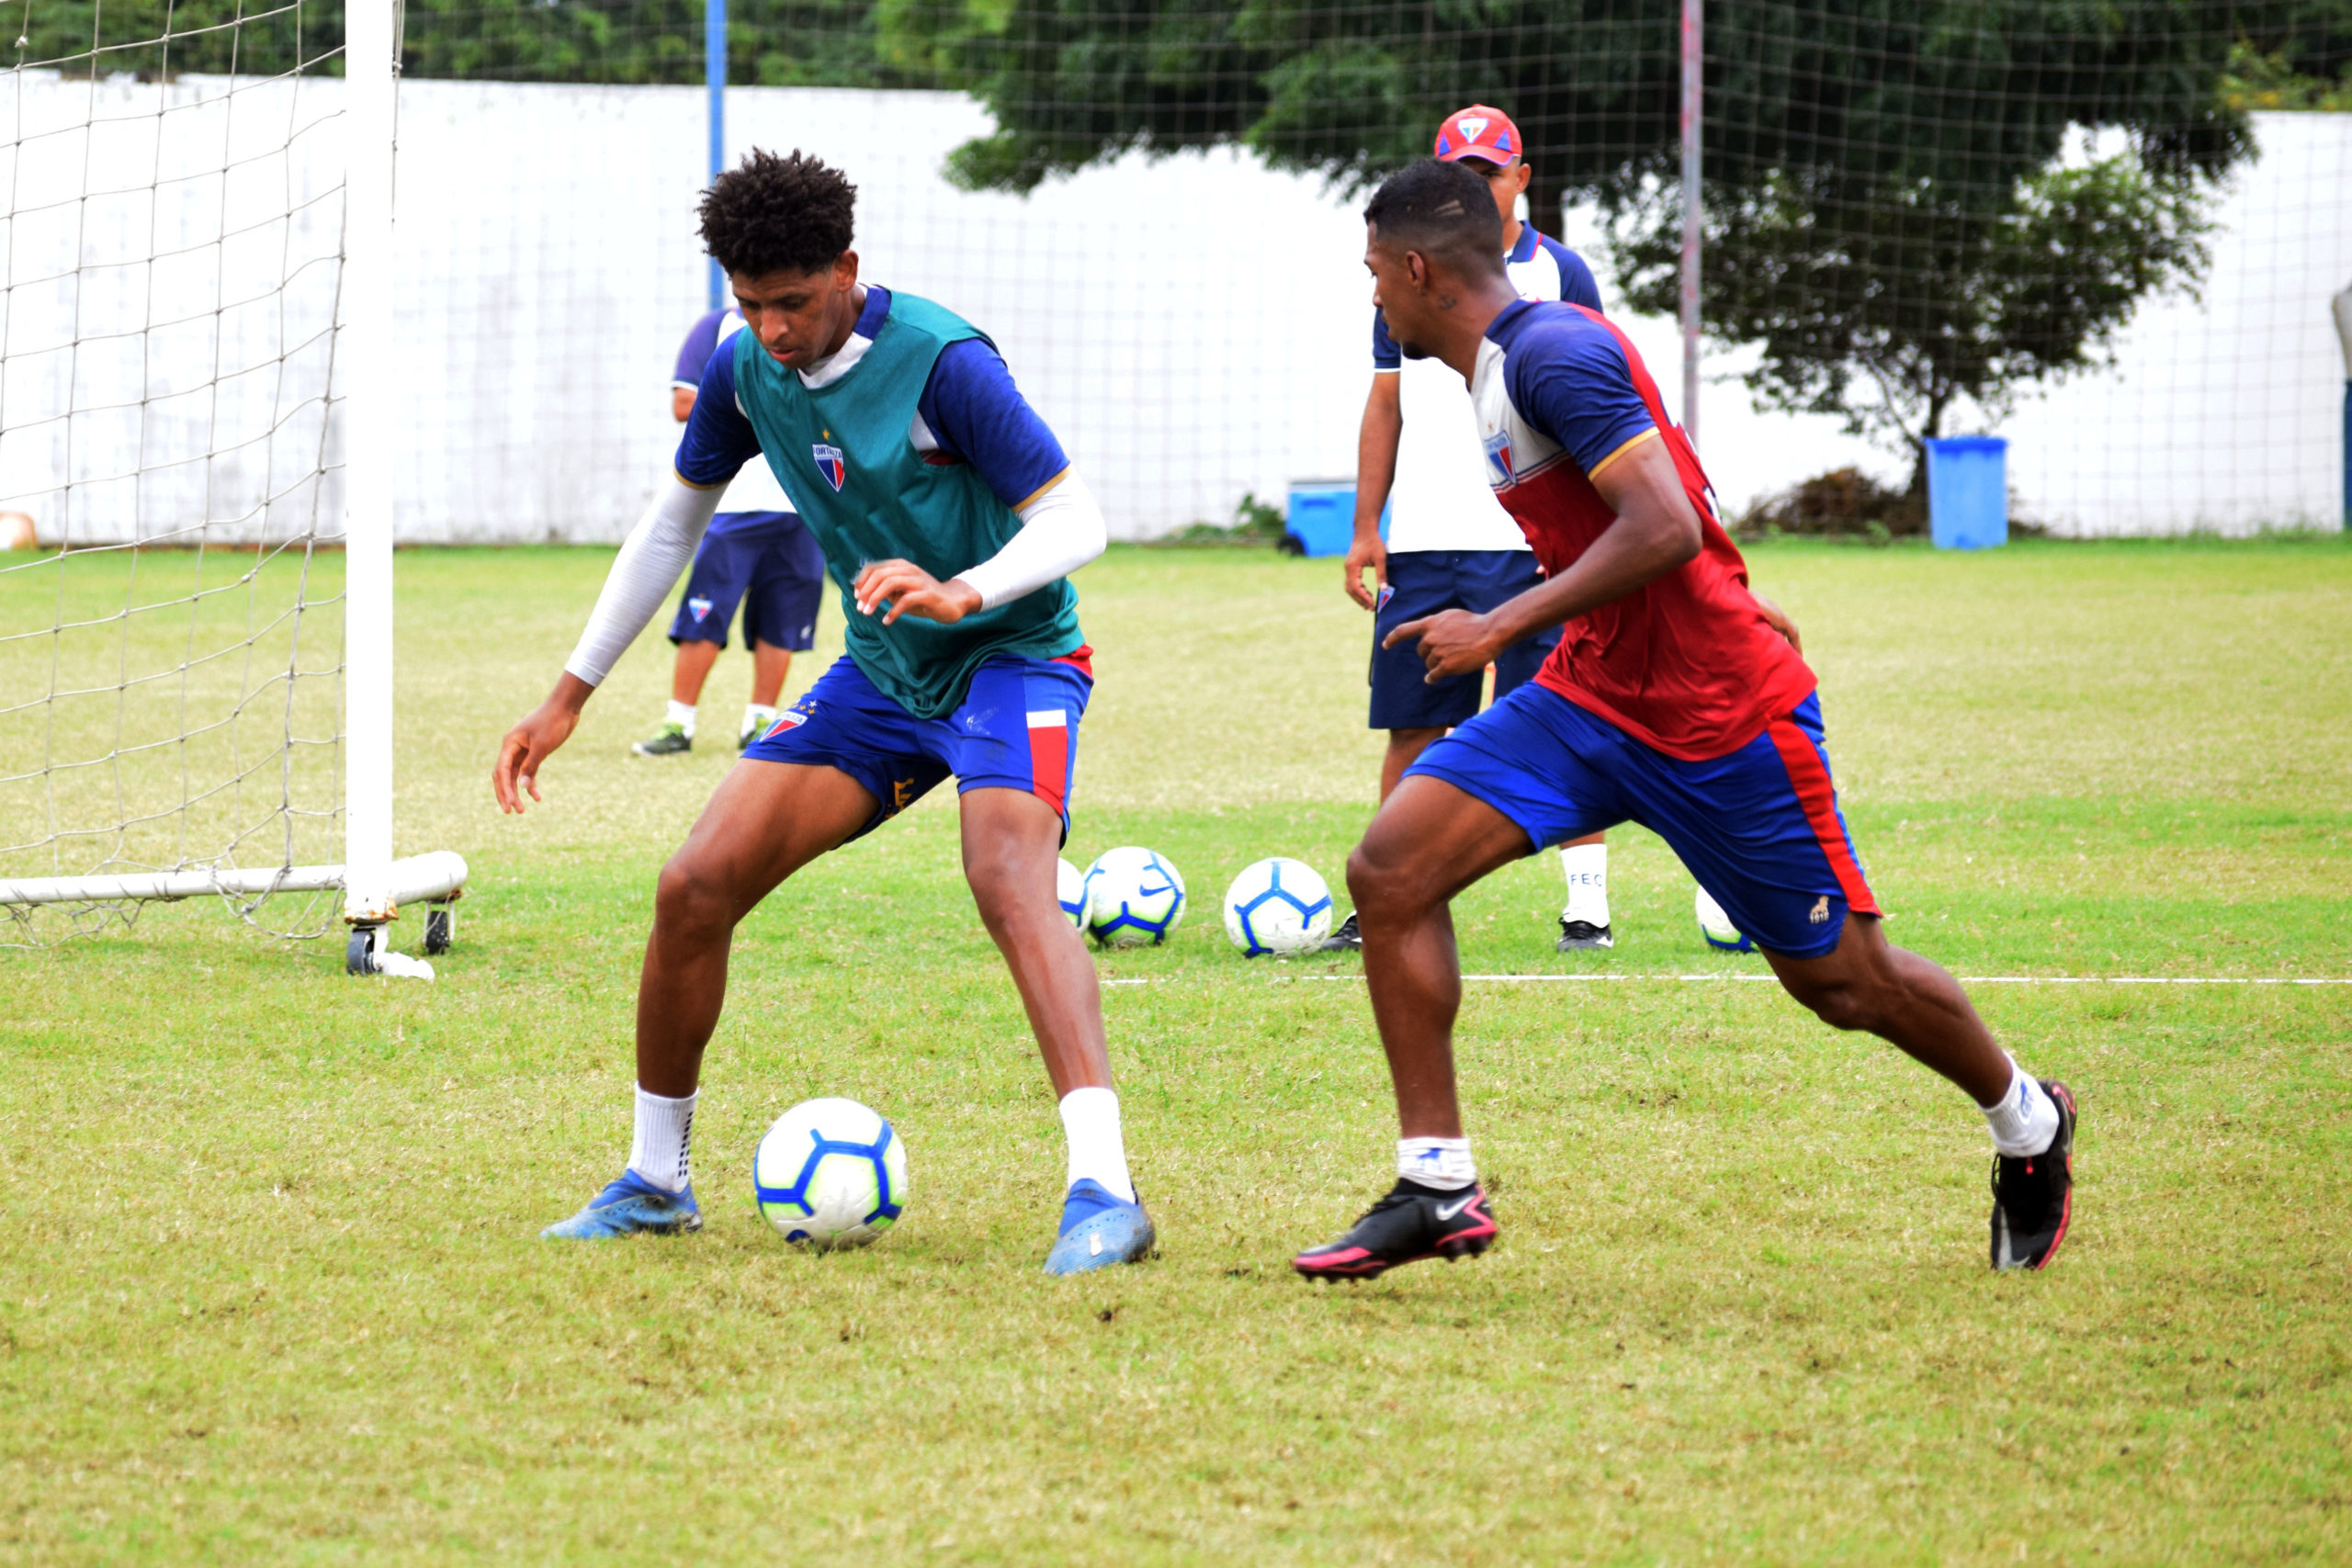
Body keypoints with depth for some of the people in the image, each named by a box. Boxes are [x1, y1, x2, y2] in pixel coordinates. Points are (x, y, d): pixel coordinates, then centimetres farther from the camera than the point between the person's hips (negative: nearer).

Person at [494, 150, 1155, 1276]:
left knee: (1009, 883, -32)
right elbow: (674, 523, 12)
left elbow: (1073, 520, -24)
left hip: (1010, 656, -6)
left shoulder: (940, 362, -23)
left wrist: (961, 590, -43)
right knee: (696, 886, -4)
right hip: (881, 675, 6)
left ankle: (1102, 1190, -42)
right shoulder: (746, 371, -3)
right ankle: (654, 1181, 14)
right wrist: (570, 695, 12)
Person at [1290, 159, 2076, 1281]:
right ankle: (1437, 1186, -7)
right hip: (1592, 698, 9)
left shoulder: (1552, 352, -20)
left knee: (1837, 977, 5)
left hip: (1719, 715, -9)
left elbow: (1666, 528, -29)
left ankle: (2026, 1124, 33)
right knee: (1390, 870, -10)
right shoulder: (1501, 367, 10)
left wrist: (1501, 627, -27)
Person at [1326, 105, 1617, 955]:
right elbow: (1386, 407, 15)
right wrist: (1366, 529, 9)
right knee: (1410, 728, 4)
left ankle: (1587, 902, 0)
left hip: (1533, 543, -3)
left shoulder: (1559, 274, 4)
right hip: (1421, 544, 3)